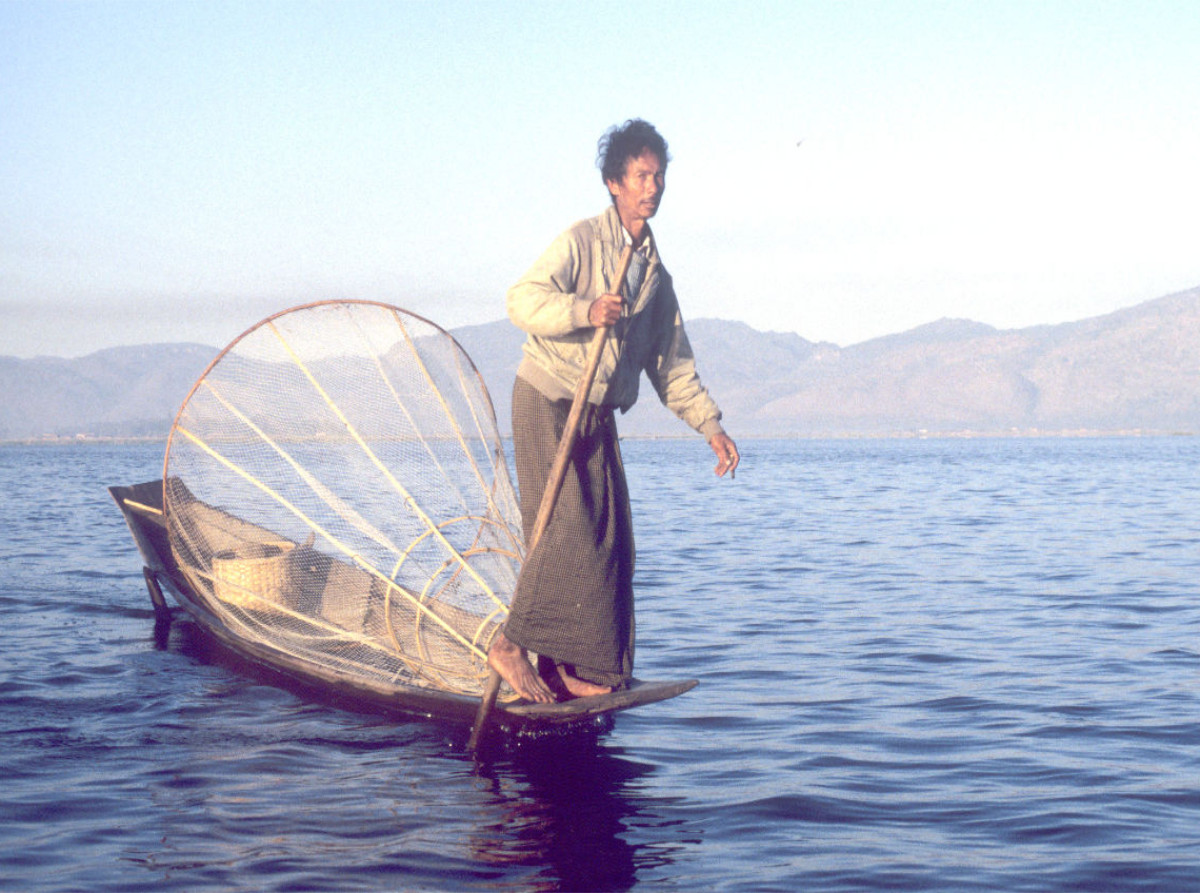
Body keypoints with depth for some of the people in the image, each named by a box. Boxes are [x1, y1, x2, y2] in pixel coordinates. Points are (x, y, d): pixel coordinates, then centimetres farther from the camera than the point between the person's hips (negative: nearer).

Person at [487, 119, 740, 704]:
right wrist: (585, 310, -37)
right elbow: (522, 301, -22)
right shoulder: (580, 242, -8)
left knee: (609, 536, 3)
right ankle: (511, 645, -6)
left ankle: (572, 669, 9)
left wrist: (709, 424, 10)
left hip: (599, 416, 7)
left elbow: (672, 365, 17)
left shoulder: (655, 273, 14)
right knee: (568, 528, -15)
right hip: (548, 402, -7)